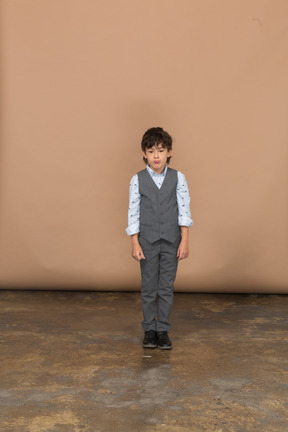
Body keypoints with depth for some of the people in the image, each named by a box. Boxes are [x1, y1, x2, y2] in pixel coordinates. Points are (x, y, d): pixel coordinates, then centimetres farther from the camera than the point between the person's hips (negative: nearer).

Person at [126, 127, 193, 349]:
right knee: (148, 288, 8)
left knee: (167, 288, 7)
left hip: (171, 241, 0)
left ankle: (163, 330, 19)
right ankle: (149, 329, 21)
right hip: (148, 241, 0)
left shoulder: (178, 178, -1)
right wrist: (135, 243, -5)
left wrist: (184, 240, -5)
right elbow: (133, 212, -1)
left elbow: (184, 210, -1)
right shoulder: (138, 179, -2)